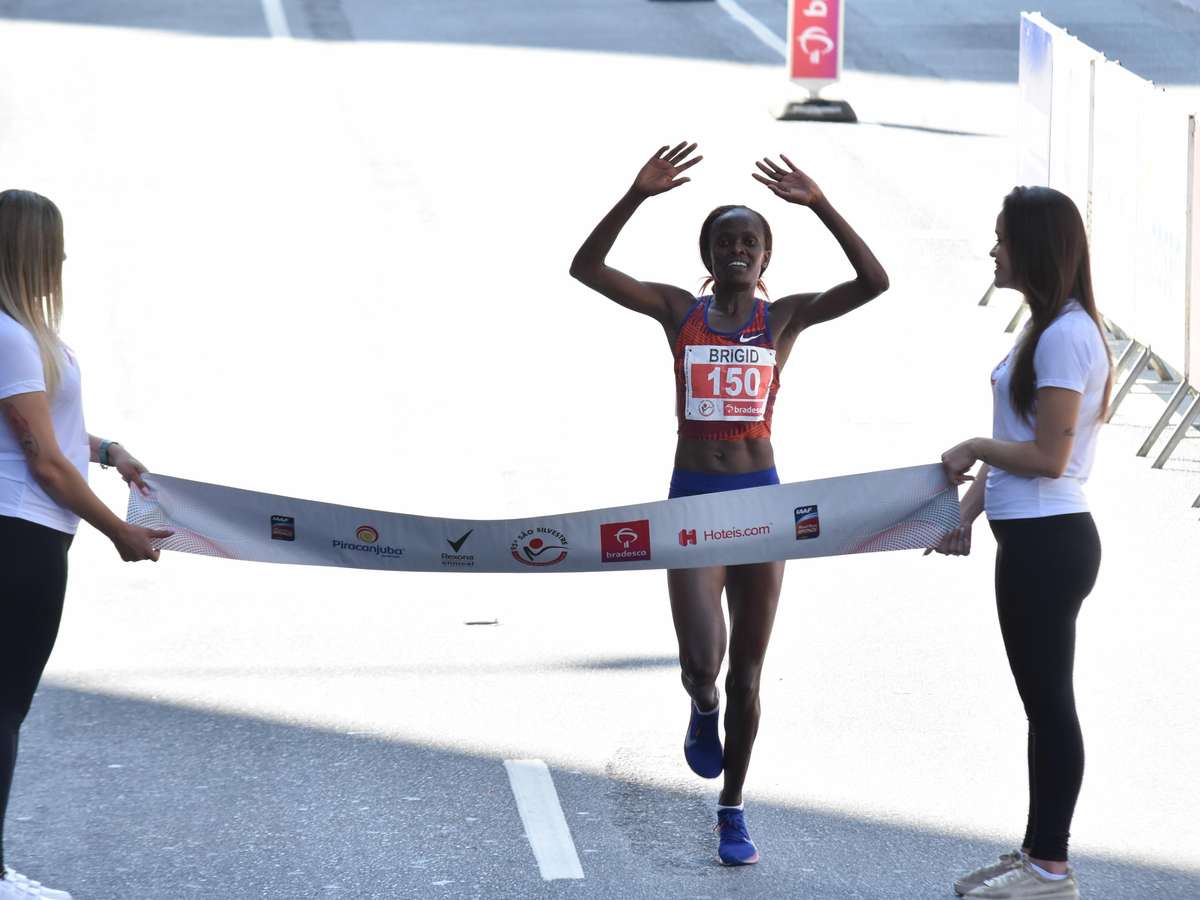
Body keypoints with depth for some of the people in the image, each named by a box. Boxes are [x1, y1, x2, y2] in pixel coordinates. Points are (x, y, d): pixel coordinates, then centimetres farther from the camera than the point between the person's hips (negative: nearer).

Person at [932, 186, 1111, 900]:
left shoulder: (1066, 335, -18)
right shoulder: (1048, 328, 13)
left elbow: (1047, 456, -20)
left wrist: (973, 451, -8)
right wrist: (970, 508, 13)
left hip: (1047, 544, -10)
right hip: (1035, 539, 10)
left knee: (1049, 701, -3)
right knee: (1043, 699, 15)